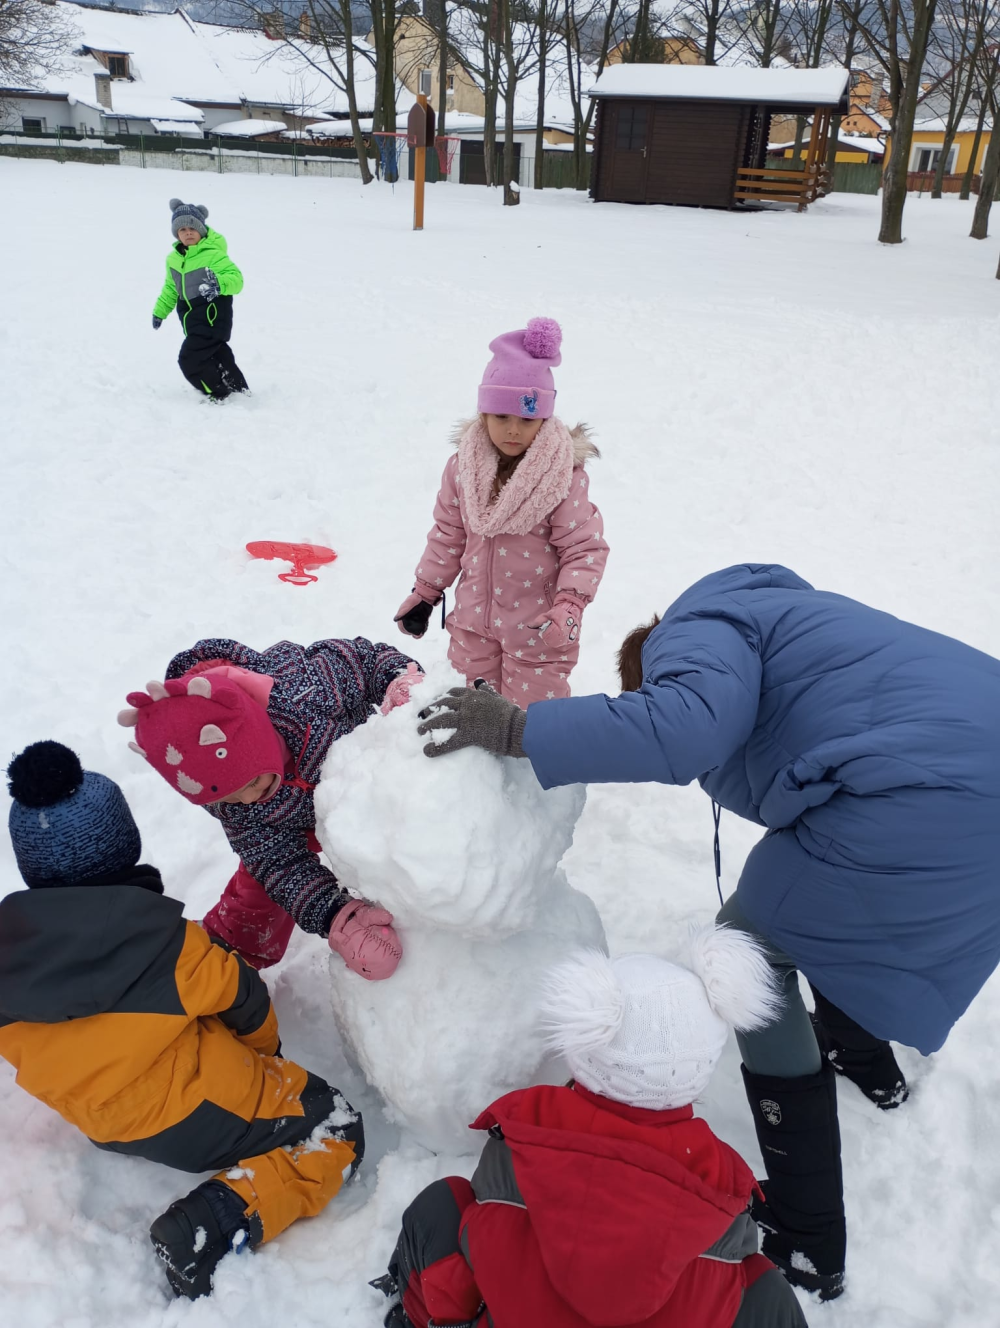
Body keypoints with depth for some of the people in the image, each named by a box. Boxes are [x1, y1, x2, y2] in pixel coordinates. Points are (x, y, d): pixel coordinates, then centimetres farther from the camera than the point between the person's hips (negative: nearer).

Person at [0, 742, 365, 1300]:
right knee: (338, 1132, 5)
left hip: (100, 1125, 8)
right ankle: (215, 1220, -11)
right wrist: (264, 1048, 14)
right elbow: (241, 1000, -10)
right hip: (193, 1122, -7)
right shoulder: (162, 940, -27)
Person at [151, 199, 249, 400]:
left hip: (212, 318, -8)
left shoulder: (213, 254, -18)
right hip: (192, 320, 8)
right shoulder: (174, 258, 7)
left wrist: (220, 283, -48)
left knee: (189, 360, -12)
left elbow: (236, 278, -28)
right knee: (216, 355, 20)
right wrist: (160, 311, 24)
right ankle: (238, 387, 36)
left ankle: (219, 392, 7)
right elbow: (171, 287, 21)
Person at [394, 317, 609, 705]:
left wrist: (569, 605, -26)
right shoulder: (463, 467, -4)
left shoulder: (564, 474, -16)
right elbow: (448, 535, 7)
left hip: (537, 623, -4)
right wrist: (425, 591, 10)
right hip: (474, 616, 4)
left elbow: (584, 547, -14)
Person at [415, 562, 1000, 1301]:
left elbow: (687, 726, -24)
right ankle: (868, 1060, 60)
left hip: (918, 805, -10)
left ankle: (806, 1245, 18)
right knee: (823, 906, 33)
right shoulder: (774, 620, 28)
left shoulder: (693, 628, -1)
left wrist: (516, 730, -19)